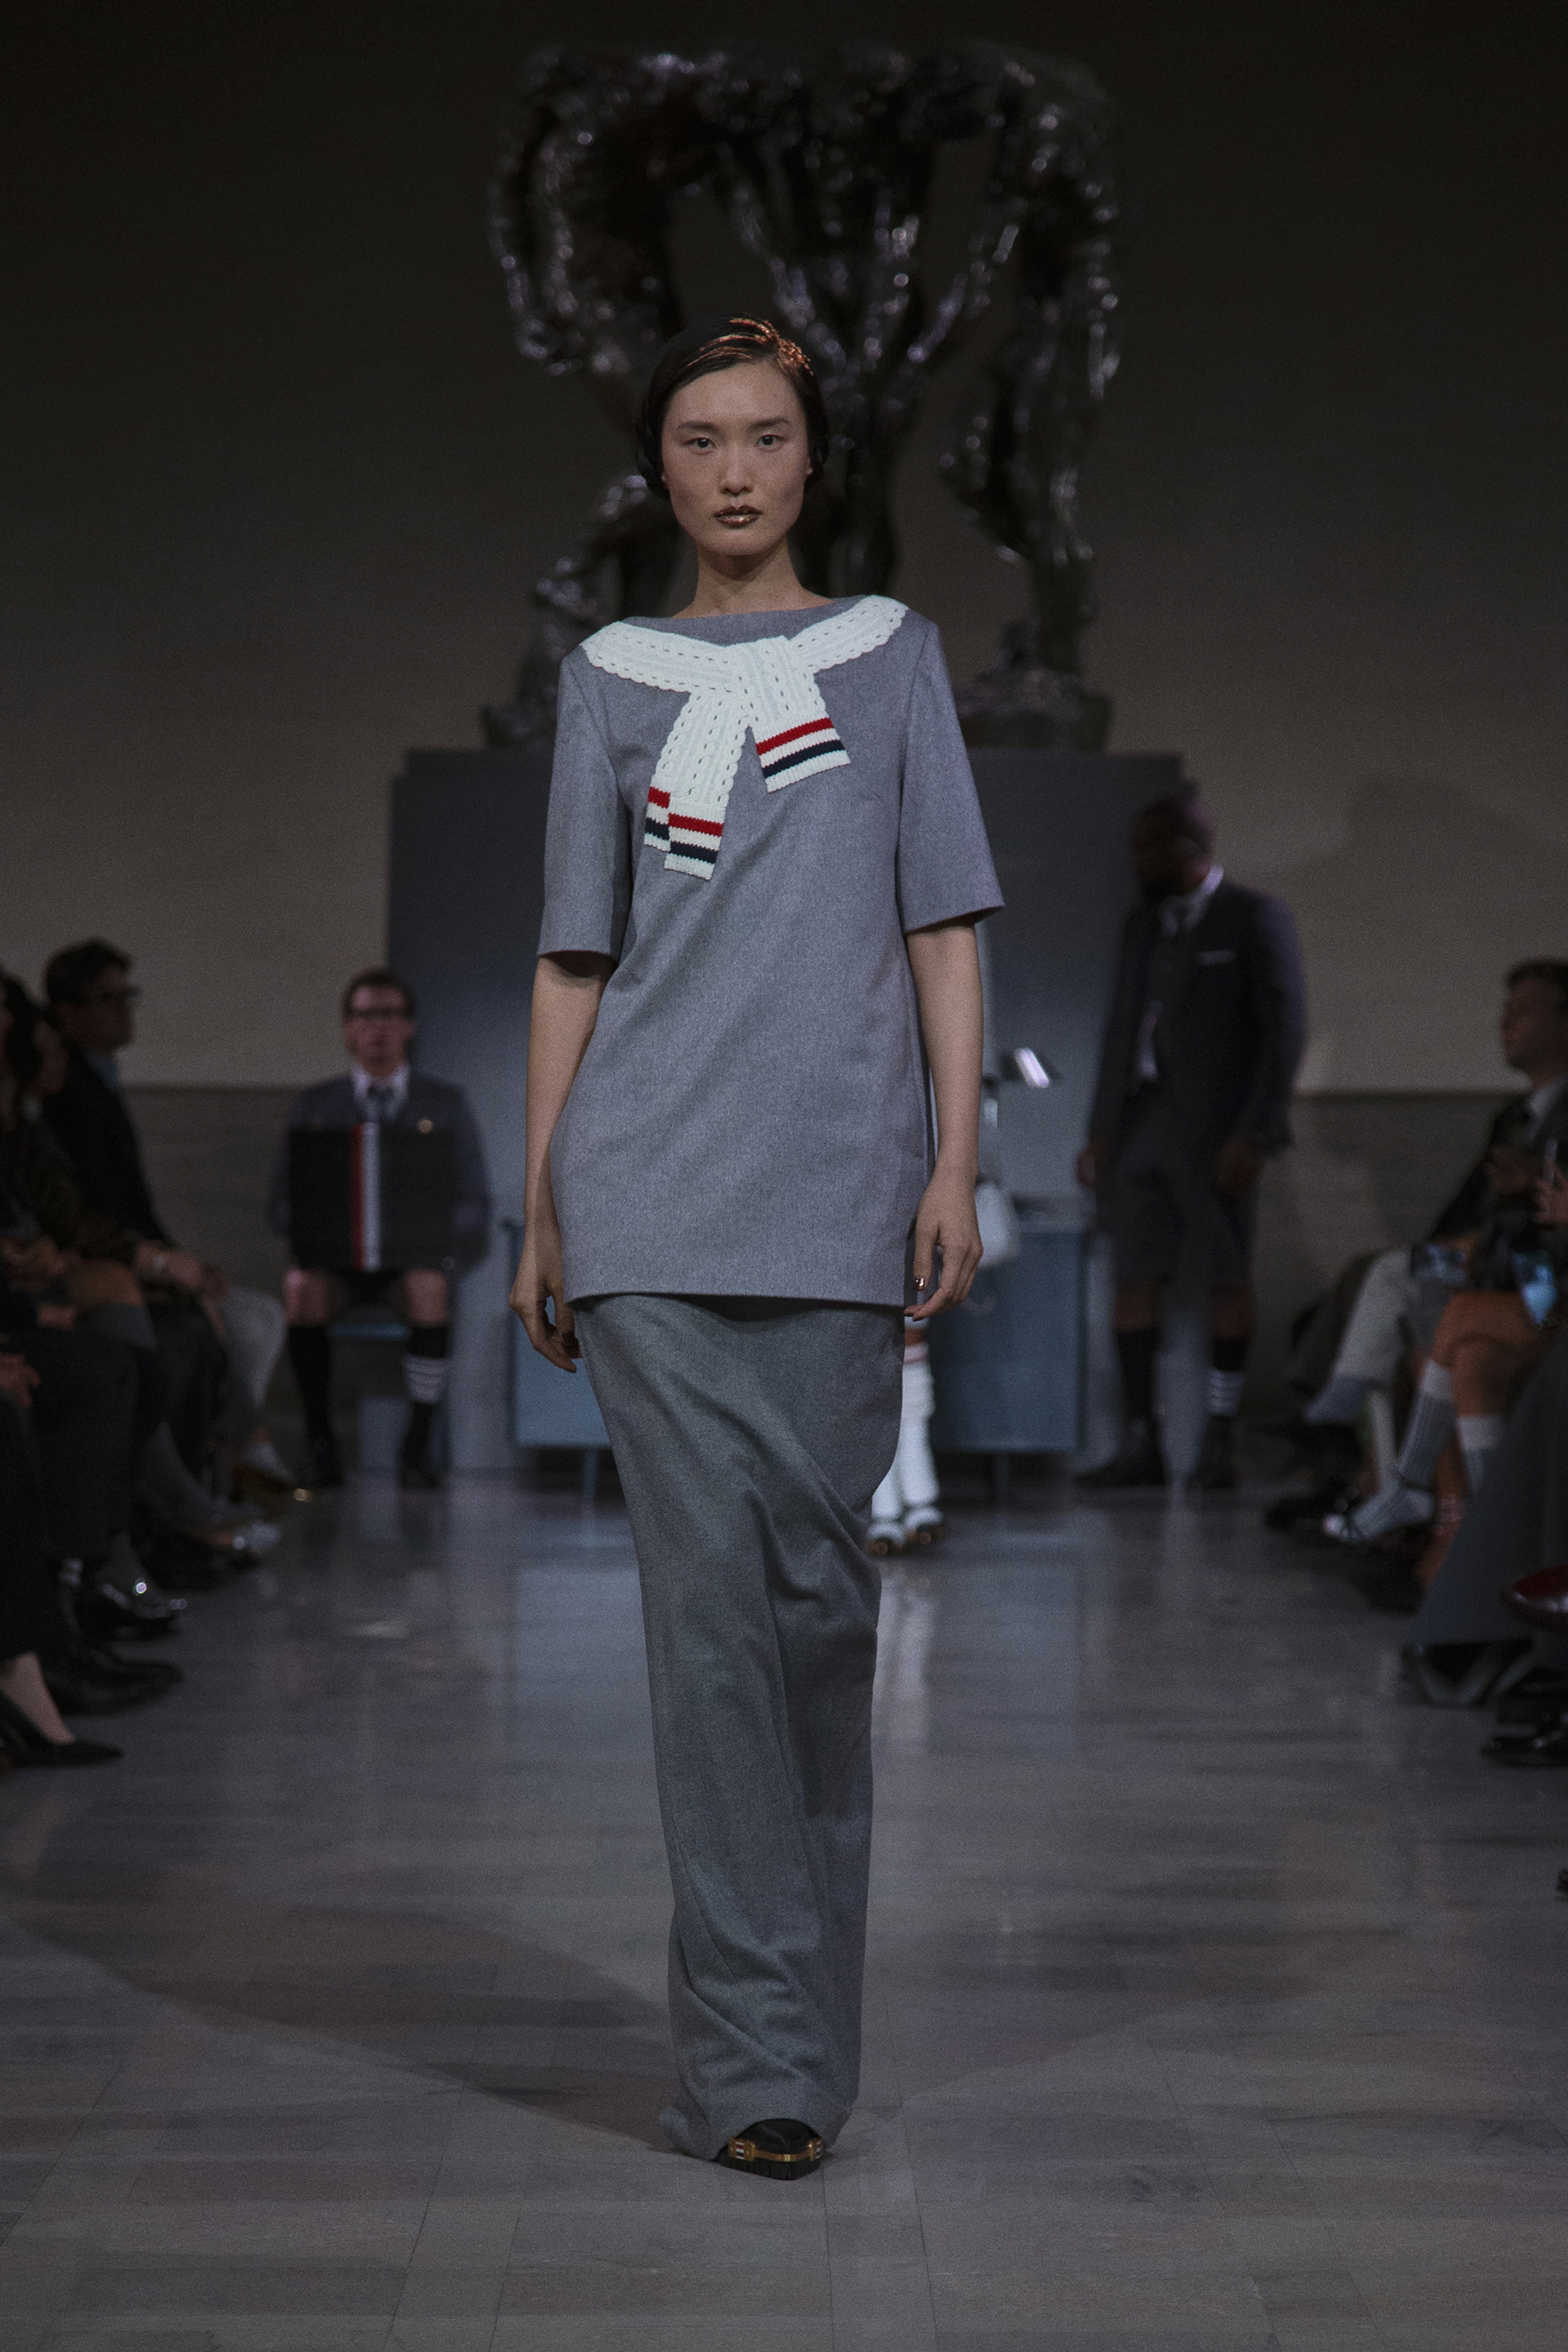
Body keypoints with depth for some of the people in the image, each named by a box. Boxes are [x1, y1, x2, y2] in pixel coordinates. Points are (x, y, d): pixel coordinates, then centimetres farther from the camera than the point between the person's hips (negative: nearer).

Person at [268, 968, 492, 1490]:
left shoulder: (447, 1104, 12)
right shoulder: (313, 1106, 14)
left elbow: (475, 1207, 5)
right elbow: (280, 1204, 8)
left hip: (421, 1253, -1)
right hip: (336, 1254, 1)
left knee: (428, 1288, -37)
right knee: (304, 1288, -34)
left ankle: (418, 1447, -26)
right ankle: (320, 1445, -23)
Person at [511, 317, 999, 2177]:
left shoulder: (891, 653, 14)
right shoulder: (611, 679, 15)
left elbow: (940, 929, 8)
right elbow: (573, 960, 13)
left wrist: (955, 1165, -2)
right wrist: (540, 1209, 8)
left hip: (840, 1196, 0)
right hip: (648, 1201, 0)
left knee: (821, 1591, 1)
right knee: (711, 1592, -7)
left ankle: (775, 2030, 18)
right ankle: (762, 2060, -3)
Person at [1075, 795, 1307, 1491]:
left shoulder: (1256, 920, -4)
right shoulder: (1143, 924, 17)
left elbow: (1285, 1030, -9)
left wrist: (1255, 1134, -15)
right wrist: (1101, 1130, 13)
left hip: (1215, 1128, -6)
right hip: (1142, 1120, 6)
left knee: (1228, 1279, -1)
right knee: (1134, 1277, 1)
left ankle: (1219, 1444, 5)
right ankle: (1140, 1441, 5)